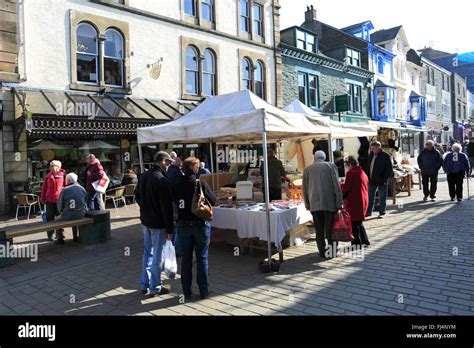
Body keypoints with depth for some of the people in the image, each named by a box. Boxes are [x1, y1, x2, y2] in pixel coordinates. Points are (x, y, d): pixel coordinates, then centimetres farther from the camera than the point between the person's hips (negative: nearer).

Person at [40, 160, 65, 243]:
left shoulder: (62, 175, -1)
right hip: (49, 200, 2)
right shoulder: (48, 176, 5)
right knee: (50, 218, 9)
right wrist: (42, 198, 4)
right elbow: (44, 187, 8)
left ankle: (59, 236, 14)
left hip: (59, 199, -2)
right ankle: (50, 235, 21)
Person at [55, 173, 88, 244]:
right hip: (81, 215, 5)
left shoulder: (65, 190, -9)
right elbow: (86, 202, 10)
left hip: (68, 216, -4)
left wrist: (62, 212, 16)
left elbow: (60, 204, -2)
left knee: (57, 220, 23)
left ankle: (60, 238, 20)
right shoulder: (82, 189, 3)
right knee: (75, 219, 38)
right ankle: (75, 237, 38)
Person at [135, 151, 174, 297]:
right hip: (158, 223, -8)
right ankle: (155, 288, 17)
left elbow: (137, 196, 15)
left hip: (145, 220, 8)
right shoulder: (163, 180, -21)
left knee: (147, 253, 20)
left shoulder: (143, 176, 4)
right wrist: (170, 229, -15)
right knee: (157, 256, 5)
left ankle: (144, 284, 30)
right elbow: (167, 207, -20)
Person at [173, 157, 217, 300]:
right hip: (201, 224, -2)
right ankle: (203, 291, 17)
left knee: (186, 258, 13)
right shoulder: (201, 183, -14)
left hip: (183, 225, 3)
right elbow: (214, 201, -7)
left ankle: (187, 291, 20)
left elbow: (175, 201, 8)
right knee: (202, 258, 9)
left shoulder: (176, 185, -6)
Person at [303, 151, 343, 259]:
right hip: (330, 203, -1)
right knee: (330, 229, 7)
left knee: (319, 230, 6)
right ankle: (333, 251, 14)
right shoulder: (331, 166, 4)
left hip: (314, 204, 1)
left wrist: (307, 204, 18)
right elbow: (336, 186, -2)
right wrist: (339, 204, -1)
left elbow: (304, 189, 11)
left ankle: (323, 252, 10)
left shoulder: (307, 170, 10)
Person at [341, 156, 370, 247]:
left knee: (354, 223, 3)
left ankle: (358, 242, 8)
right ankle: (365, 240, 25)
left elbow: (346, 188, -17)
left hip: (354, 202, -9)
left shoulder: (351, 173, -13)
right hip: (363, 201, 9)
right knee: (359, 222, 20)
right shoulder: (363, 173, 14)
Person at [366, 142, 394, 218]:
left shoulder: (386, 156, -10)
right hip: (372, 180, 6)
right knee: (370, 197, 10)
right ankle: (368, 212, 19)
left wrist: (385, 179, -17)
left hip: (382, 181, -6)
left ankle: (382, 212, 14)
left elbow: (389, 169, -11)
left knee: (382, 198, 5)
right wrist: (369, 177, 8)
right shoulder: (371, 155, 10)